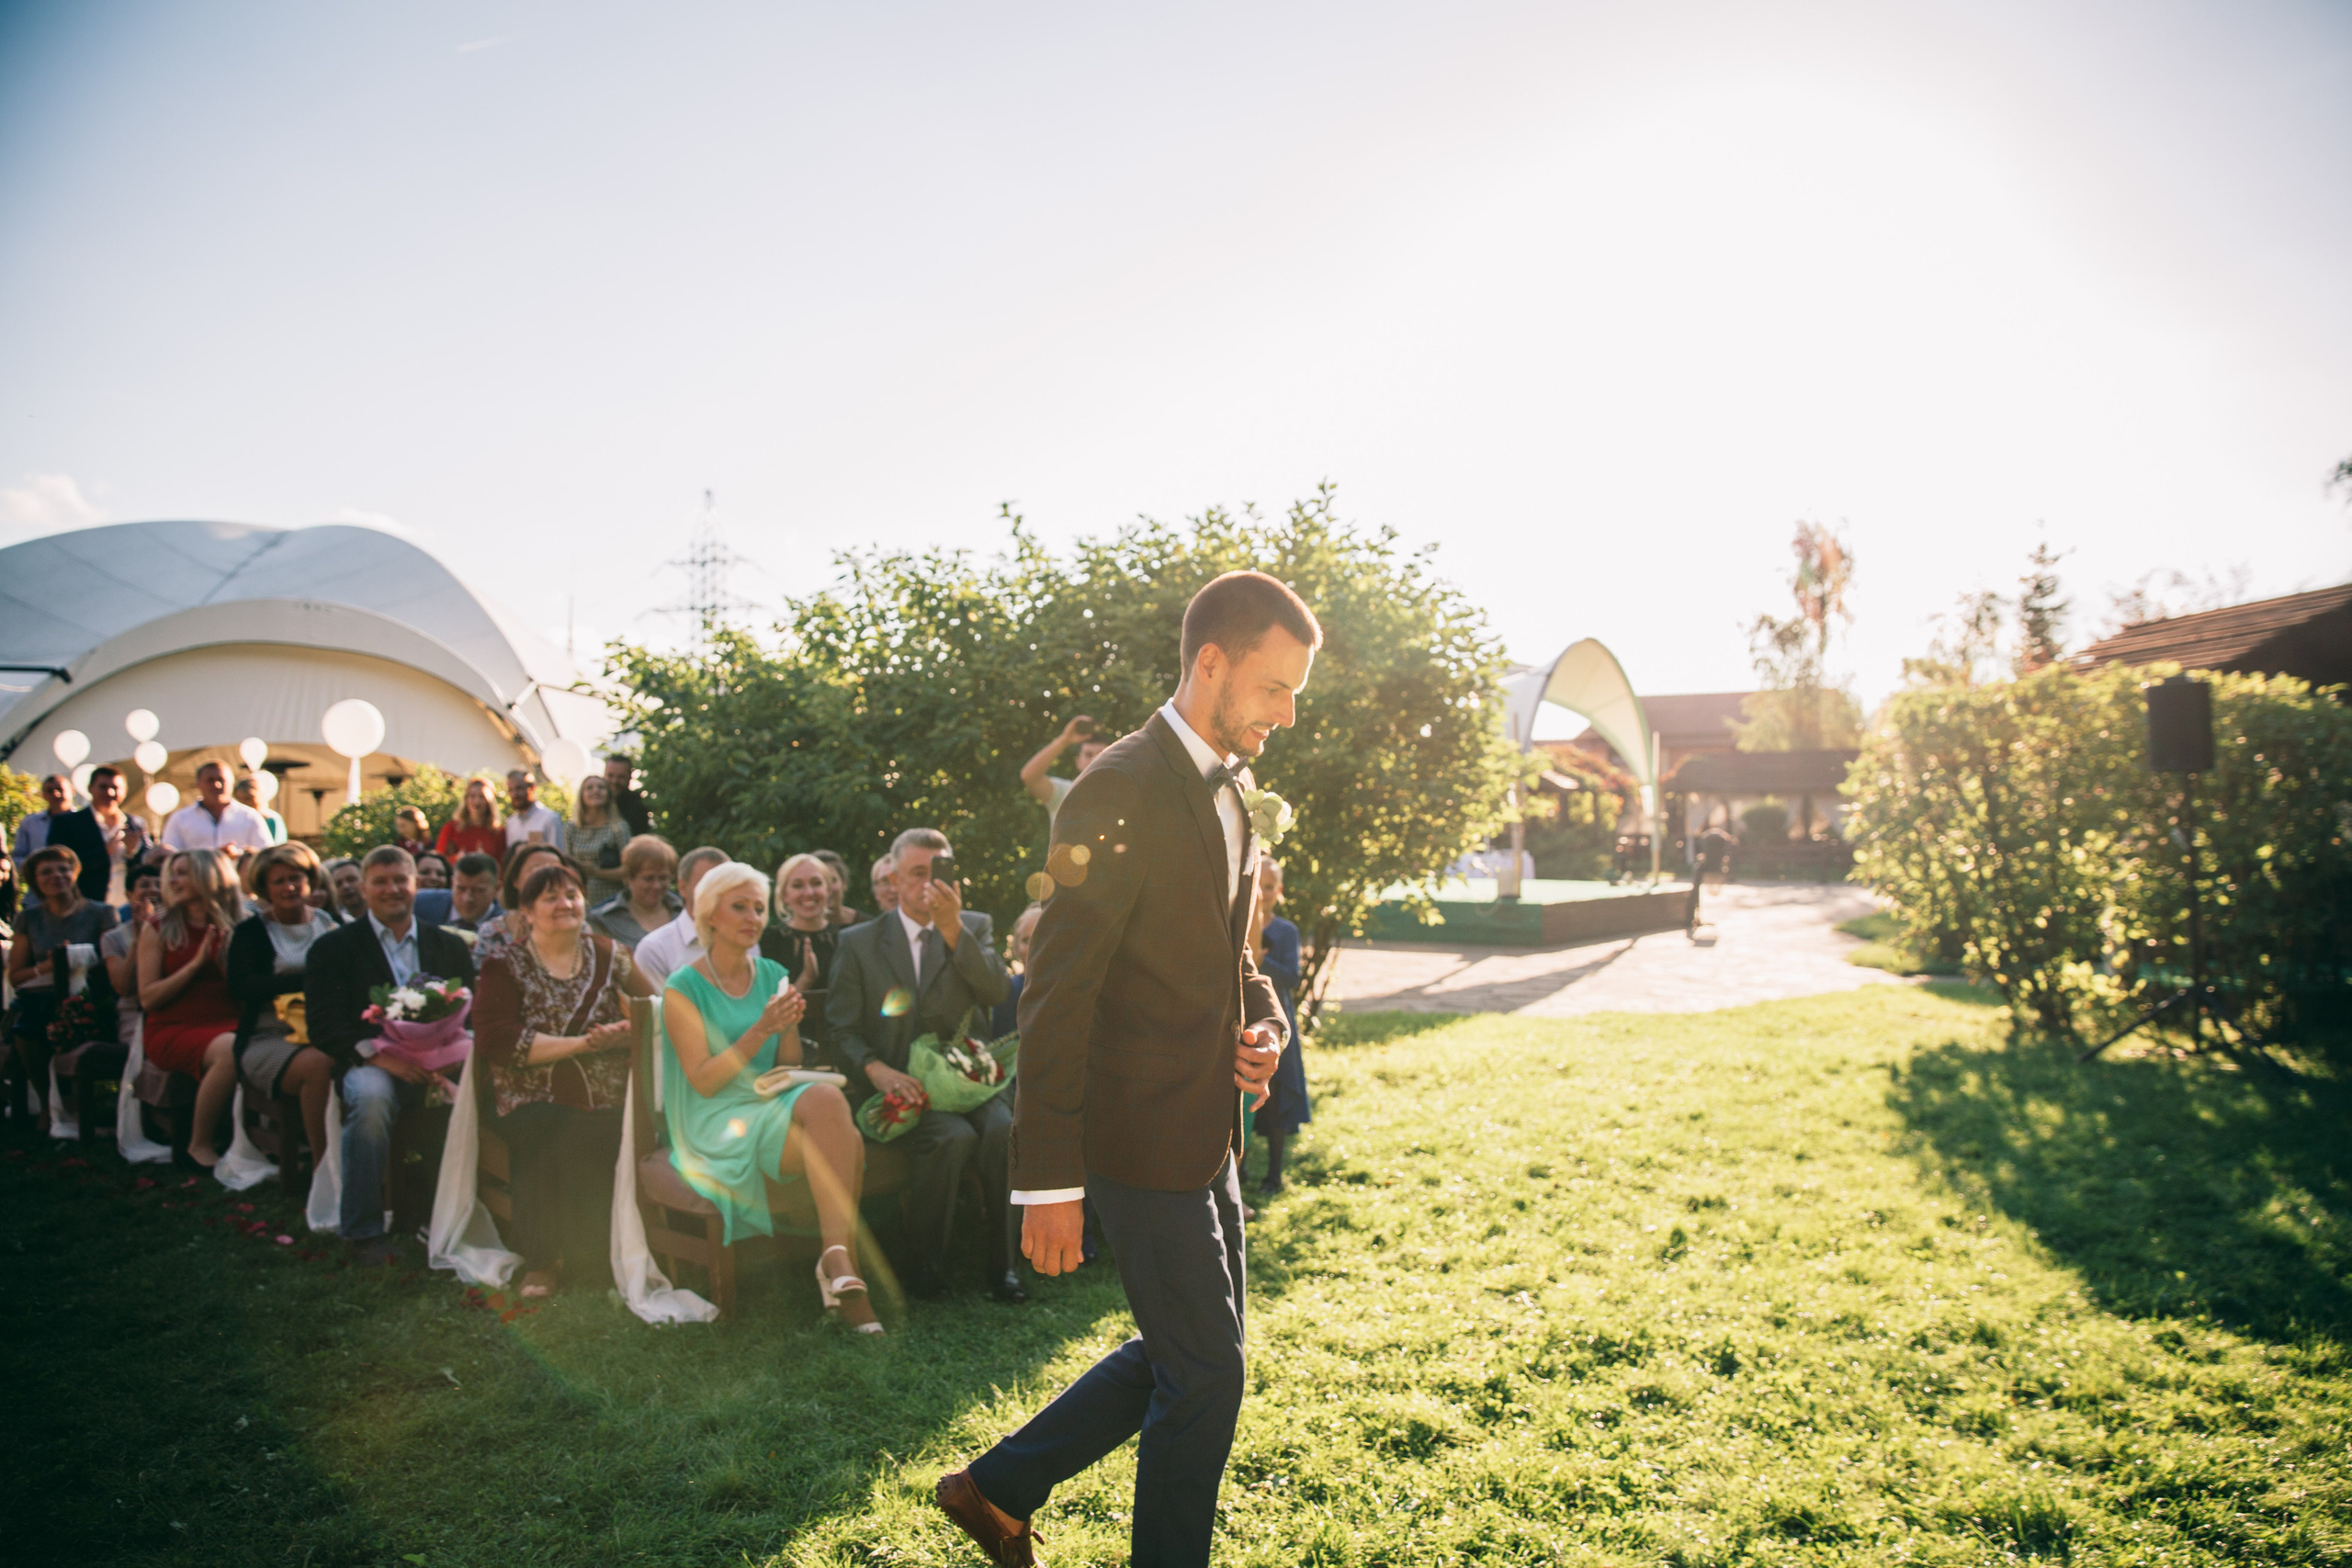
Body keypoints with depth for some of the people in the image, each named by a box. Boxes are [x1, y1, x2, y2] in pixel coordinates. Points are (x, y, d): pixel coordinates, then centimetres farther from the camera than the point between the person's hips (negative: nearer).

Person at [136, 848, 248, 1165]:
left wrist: (224, 959, -8)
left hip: (227, 1024, 2)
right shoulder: (158, 931, 8)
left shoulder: (235, 930, 13)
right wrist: (196, 963, -9)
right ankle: (200, 1144, -16)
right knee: (230, 1050, -35)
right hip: (173, 1030, -2)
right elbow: (147, 999, -1)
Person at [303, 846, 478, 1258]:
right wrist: (375, 1053, -19)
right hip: (366, 1064, -2)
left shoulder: (449, 948, 19)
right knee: (370, 1096, -37)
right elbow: (323, 1026, -1)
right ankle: (364, 1230, -24)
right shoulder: (334, 948, 11)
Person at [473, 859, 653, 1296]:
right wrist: (581, 1044, -14)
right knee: (546, 1133, -32)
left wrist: (626, 1033, -18)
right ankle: (540, 1257, -15)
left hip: (606, 1102, 1)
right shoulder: (505, 965, 6)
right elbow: (494, 1039, -8)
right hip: (534, 1101, -1)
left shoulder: (610, 956, 12)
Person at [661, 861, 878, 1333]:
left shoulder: (773, 976, 13)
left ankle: (835, 1258, -30)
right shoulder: (683, 989, -3)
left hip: (776, 1104, 5)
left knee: (828, 1098, -33)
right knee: (843, 1142, -30)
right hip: (718, 1122, -5)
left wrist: (790, 1026, -9)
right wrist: (760, 1030, -20)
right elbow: (703, 1081, -10)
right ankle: (842, 1264, -23)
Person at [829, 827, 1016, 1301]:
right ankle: (923, 1263, -12)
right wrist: (876, 1070, -16)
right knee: (955, 1137, -31)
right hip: (901, 1085, -2)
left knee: (1005, 1128, -30)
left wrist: (952, 927, -17)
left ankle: (1001, 1262, -13)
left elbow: (995, 992, -7)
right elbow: (842, 1031, 4)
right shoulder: (859, 942, 8)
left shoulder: (974, 927, 13)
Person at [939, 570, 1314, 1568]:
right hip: (1142, 1139, -9)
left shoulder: (1230, 790, 9)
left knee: (1185, 1355, 20)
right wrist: (1050, 1182, -20)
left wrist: (1263, 1027, 0)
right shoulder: (1119, 794, -20)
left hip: (1206, 1134, 9)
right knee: (1205, 1373, 4)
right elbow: (1056, 998, -20)